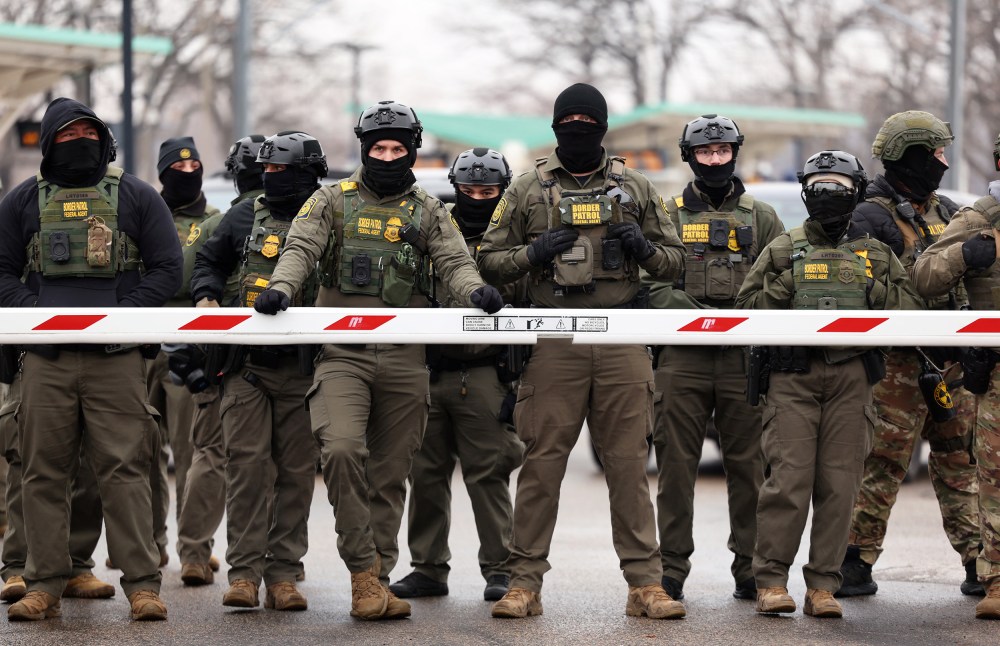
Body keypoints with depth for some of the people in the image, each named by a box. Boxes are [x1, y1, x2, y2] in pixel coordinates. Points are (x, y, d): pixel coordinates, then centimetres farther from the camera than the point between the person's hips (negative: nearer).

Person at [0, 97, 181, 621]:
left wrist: (121, 314, -7)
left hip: (116, 357, -2)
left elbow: (166, 269, 6)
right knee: (44, 474, 3)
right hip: (45, 357, 2)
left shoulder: (135, 197, 9)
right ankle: (44, 587, 9)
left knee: (124, 472, -6)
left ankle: (142, 586, -5)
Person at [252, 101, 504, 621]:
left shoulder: (427, 212, 14)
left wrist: (476, 289, -22)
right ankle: (363, 569, -13)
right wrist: (281, 286, -24)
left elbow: (453, 261, 1)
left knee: (390, 475, 4)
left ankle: (377, 580, 12)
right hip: (342, 352, -2)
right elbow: (301, 248, -2)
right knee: (341, 449, -22)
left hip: (404, 358, 2)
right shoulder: (333, 201, 10)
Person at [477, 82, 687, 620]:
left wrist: (643, 247, -5)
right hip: (554, 342, -1)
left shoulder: (634, 188, 13)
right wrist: (534, 253, -7)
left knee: (629, 463, 1)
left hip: (622, 340, 1)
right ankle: (524, 582, 5)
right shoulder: (529, 190, 10)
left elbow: (673, 263, 17)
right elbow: (490, 261, 11)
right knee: (542, 462, -1)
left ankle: (644, 584, 4)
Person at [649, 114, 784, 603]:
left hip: (744, 359, 1)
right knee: (676, 465, -1)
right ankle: (671, 569, 4)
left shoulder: (760, 217, 13)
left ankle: (751, 568, 8)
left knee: (748, 465, 2)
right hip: (682, 360, 0)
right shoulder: (668, 215, 12)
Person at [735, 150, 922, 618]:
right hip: (793, 374, -2)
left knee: (839, 484, -1)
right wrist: (781, 288, -6)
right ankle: (771, 581, -3)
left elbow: (908, 309, 11)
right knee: (788, 478, -10)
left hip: (851, 376, 2)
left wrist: (874, 292, -4)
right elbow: (747, 306, 9)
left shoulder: (877, 255, 17)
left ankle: (822, 586, 4)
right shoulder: (782, 250, 13)